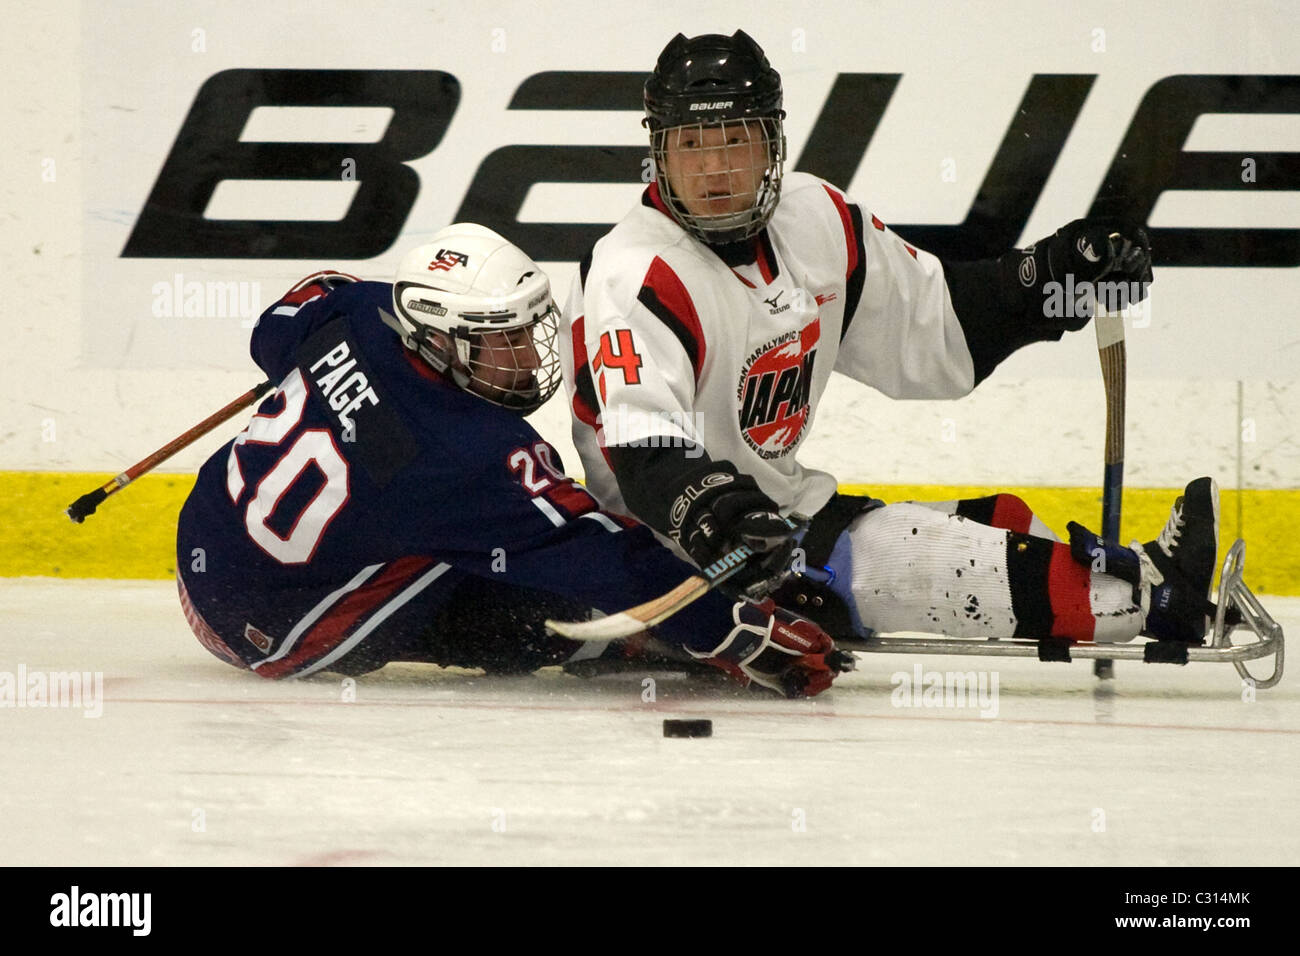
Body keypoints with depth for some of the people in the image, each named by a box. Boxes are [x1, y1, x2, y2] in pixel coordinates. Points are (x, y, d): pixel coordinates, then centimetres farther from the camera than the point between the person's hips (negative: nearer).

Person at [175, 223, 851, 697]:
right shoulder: (473, 456, -30)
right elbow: (605, 560, -31)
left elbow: (278, 331, 14)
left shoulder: (357, 313, -11)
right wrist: (748, 639, -31)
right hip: (269, 631, -8)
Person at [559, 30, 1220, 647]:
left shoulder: (812, 218, 3)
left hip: (783, 505, 9)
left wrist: (1046, 277, 2)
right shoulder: (638, 275, -21)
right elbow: (644, 455, -34)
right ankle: (1146, 600, -25)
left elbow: (930, 329, 14)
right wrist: (707, 512, -53)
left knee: (1004, 523, 1)